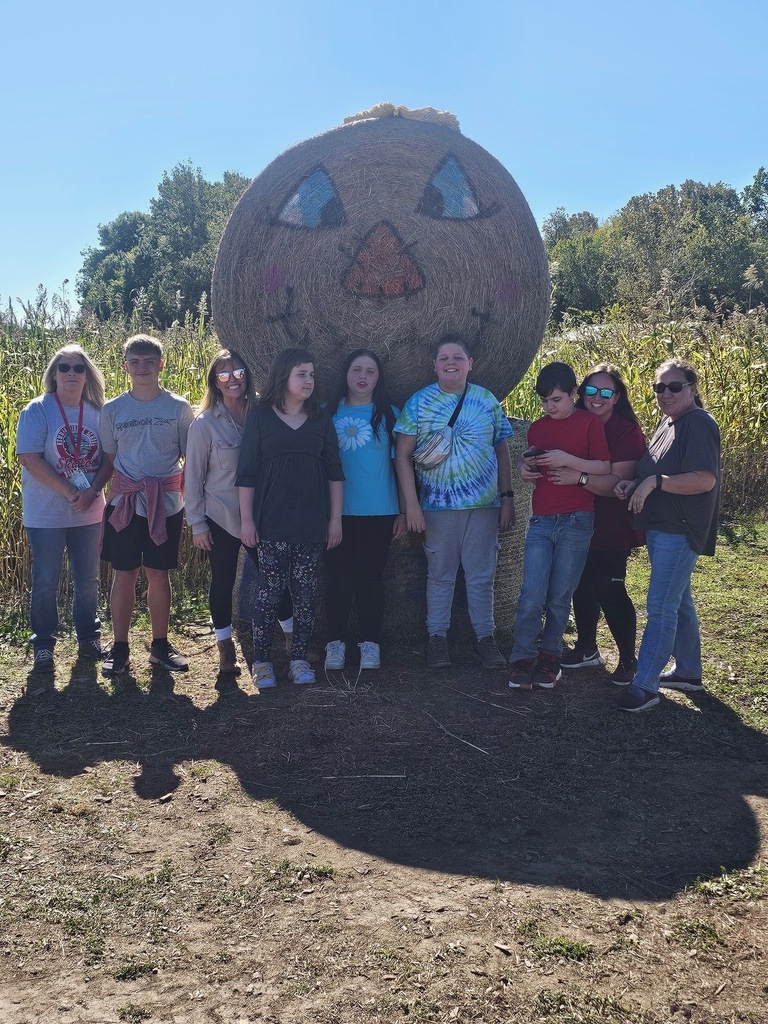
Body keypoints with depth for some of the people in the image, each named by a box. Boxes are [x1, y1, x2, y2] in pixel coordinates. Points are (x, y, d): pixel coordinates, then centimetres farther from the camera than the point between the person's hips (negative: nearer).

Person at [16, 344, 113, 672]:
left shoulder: (97, 413, 2)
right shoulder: (38, 410, -8)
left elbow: (108, 457, 3)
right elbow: (30, 459, -15)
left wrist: (92, 492, -15)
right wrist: (70, 493, -19)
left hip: (89, 513, 3)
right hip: (46, 514, -3)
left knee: (88, 579, 13)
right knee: (46, 582, 6)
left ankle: (89, 638, 29)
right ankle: (43, 645, 19)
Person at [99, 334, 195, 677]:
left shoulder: (179, 407, 1)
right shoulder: (112, 410, 3)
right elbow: (109, 458, 12)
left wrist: (186, 496, -2)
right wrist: (123, 490, 4)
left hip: (167, 504, 0)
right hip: (125, 503, 1)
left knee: (159, 574, 7)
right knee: (124, 574, 4)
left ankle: (160, 645, 20)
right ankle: (119, 648, 16)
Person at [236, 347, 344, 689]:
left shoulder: (321, 419, 8)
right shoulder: (261, 418, 1)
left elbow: (334, 471, 9)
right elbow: (246, 473, 1)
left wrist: (336, 518, 5)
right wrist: (246, 520, -4)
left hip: (312, 523, 2)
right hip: (272, 523, -2)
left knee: (305, 593, 4)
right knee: (269, 591, -2)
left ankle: (299, 659, 14)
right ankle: (261, 661, 9)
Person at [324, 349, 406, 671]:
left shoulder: (389, 414, 4)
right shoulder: (328, 413, 6)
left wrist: (403, 511, 1)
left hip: (379, 512, 0)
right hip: (337, 512, 1)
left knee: (370, 577, 5)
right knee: (339, 578, 3)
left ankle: (370, 643, 15)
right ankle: (336, 641, 13)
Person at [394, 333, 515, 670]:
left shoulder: (487, 401, 6)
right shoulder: (418, 402, -1)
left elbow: (502, 452, 10)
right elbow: (403, 456, -3)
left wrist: (507, 498, 5)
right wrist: (411, 503, -10)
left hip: (484, 504, 2)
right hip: (438, 505, -1)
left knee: (482, 575, 7)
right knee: (440, 574, 7)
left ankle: (484, 637, 19)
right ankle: (437, 637, 19)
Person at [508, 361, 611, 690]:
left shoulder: (590, 422, 1)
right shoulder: (537, 429, 13)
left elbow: (604, 468, -5)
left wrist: (568, 460, -16)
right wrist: (530, 466, -1)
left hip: (576, 521, -3)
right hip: (541, 521, 3)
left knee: (559, 597, 3)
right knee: (532, 595, -8)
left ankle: (550, 657, 20)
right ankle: (522, 660, 3)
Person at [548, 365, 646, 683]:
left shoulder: (627, 432, -13)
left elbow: (618, 483, -22)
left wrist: (578, 476, -34)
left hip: (611, 528, -6)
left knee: (609, 591, -5)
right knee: (582, 585, 15)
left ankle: (628, 660, 11)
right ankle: (587, 649, 33)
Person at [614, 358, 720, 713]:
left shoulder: (699, 424, -15)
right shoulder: (667, 422, 15)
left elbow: (705, 480, -25)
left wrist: (654, 481, -22)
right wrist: (634, 484, 3)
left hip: (680, 530, -10)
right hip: (661, 527, 10)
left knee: (661, 607, -9)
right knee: (679, 602, 18)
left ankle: (645, 686, -5)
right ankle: (688, 672, 31)